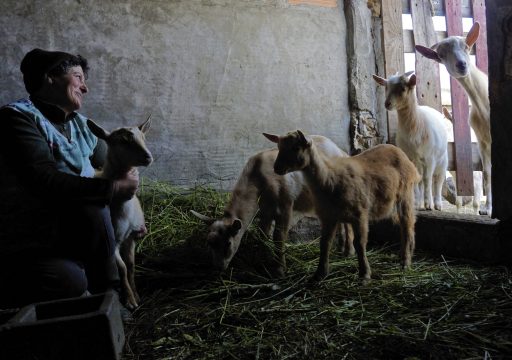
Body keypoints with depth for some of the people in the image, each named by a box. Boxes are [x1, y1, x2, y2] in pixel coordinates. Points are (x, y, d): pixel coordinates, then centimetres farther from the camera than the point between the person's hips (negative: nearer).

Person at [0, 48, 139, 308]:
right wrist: (113, 188, -24)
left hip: (69, 236, 7)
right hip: (25, 249, -6)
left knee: (92, 205, -23)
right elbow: (46, 182, -27)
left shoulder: (80, 125, 8)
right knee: (72, 283, -31)